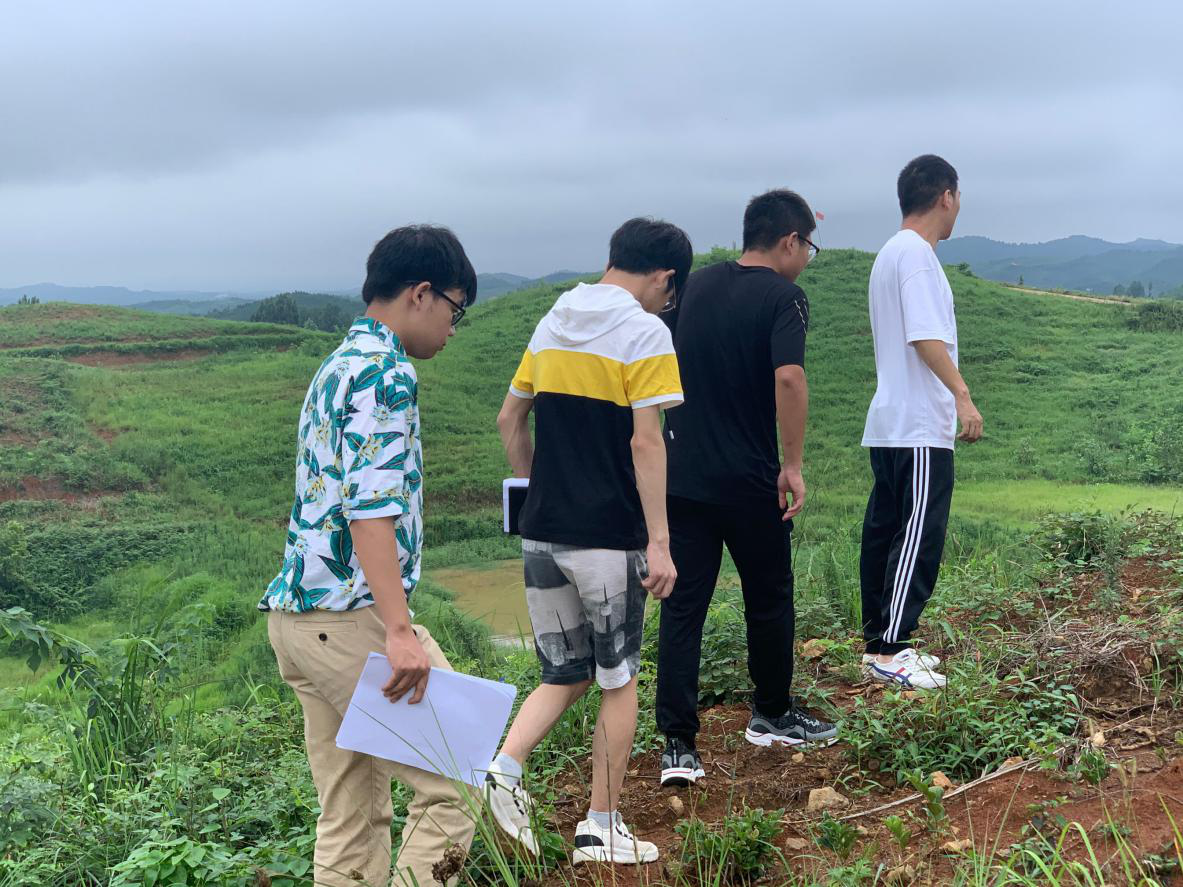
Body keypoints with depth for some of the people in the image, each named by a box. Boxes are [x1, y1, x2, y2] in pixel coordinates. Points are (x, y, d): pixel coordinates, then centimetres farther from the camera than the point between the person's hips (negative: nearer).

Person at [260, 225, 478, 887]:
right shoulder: (387, 372, -11)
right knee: (454, 787, -4)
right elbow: (372, 508, -21)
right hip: (350, 614, -10)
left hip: (298, 610, 10)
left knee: (352, 819, 12)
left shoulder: (338, 366, 20)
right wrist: (400, 632, -24)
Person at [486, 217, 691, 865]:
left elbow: (510, 418, 15)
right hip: (609, 536, -6)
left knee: (564, 673, 17)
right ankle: (602, 830, 17)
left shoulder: (552, 323, 10)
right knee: (618, 681, 9)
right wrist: (659, 542, -14)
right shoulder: (644, 332, -10)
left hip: (542, 531, 6)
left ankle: (504, 764, -5)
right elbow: (646, 442, -16)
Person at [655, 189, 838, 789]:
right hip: (748, 481, -4)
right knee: (768, 598, 15)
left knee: (681, 607, 4)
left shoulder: (696, 286, 10)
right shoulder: (783, 297, -9)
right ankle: (771, 717, 32)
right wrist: (792, 464, -18)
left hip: (681, 474, 5)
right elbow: (788, 377, -25)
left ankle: (678, 745, 0)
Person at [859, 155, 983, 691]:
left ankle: (881, 641, 17)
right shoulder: (917, 254, -12)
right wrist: (962, 395, -25)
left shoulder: (889, 254, 18)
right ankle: (887, 652, -7)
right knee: (919, 537, -8)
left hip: (888, 425, 10)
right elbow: (926, 336, -21)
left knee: (885, 532, 11)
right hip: (919, 429, -10)